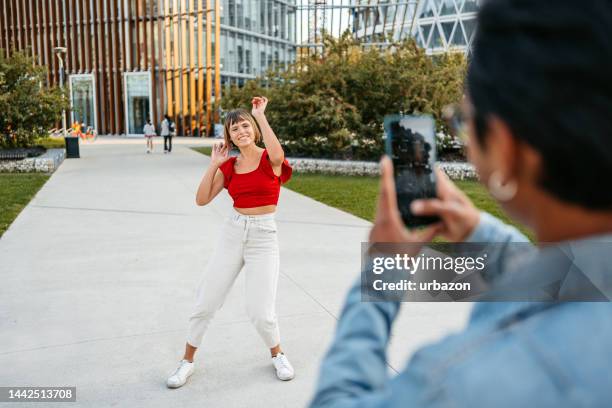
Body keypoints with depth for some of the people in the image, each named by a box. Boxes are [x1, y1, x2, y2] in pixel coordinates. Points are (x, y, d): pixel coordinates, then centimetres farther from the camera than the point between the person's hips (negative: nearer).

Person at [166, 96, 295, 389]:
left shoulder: (271, 159, -6)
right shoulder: (228, 166, 5)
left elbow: (277, 152, -33)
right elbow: (202, 200, -1)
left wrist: (260, 114, -24)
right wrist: (213, 164, -6)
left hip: (263, 236, -3)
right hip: (232, 233, 4)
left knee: (260, 312, -6)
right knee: (206, 302, 5)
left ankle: (277, 355, 25)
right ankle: (187, 361, 26)